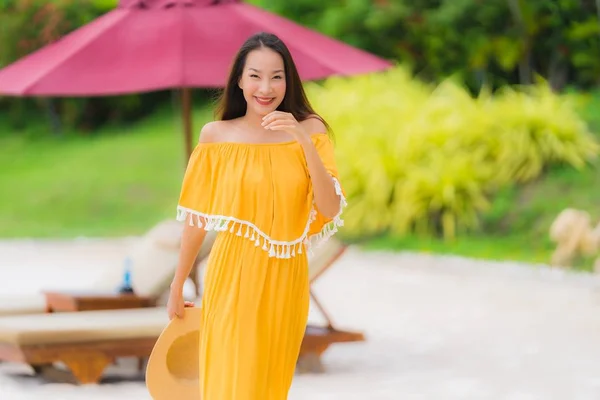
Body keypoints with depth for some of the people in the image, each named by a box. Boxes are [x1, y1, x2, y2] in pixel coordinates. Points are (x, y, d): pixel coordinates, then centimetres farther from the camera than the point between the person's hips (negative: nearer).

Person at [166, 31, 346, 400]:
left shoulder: (310, 129, -4)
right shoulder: (216, 135, -6)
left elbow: (330, 211, -12)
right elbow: (197, 218, 2)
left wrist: (305, 142, -22)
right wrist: (178, 286, 8)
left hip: (285, 283, 2)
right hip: (233, 280, -2)